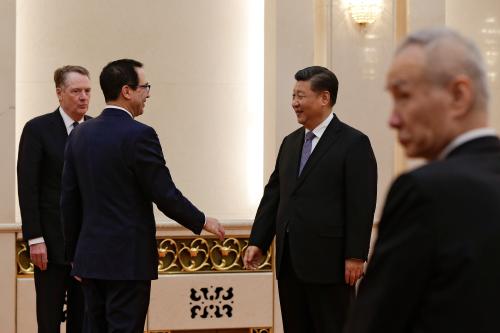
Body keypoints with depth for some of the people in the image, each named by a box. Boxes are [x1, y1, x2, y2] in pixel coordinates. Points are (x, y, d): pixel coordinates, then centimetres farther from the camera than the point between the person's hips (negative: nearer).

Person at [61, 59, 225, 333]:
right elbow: (165, 195, -12)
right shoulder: (139, 135, -14)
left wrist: (74, 254, 17)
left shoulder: (80, 134, 7)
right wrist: (202, 222, 4)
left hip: (90, 257, 7)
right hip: (129, 259, -7)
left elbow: (69, 200, 10)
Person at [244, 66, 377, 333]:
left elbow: (361, 205, -11)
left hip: (329, 261, -7)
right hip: (290, 261, 7)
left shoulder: (354, 143, -6)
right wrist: (257, 241, 9)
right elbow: (273, 195, 15)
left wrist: (355, 256, -15)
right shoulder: (290, 143, 15)